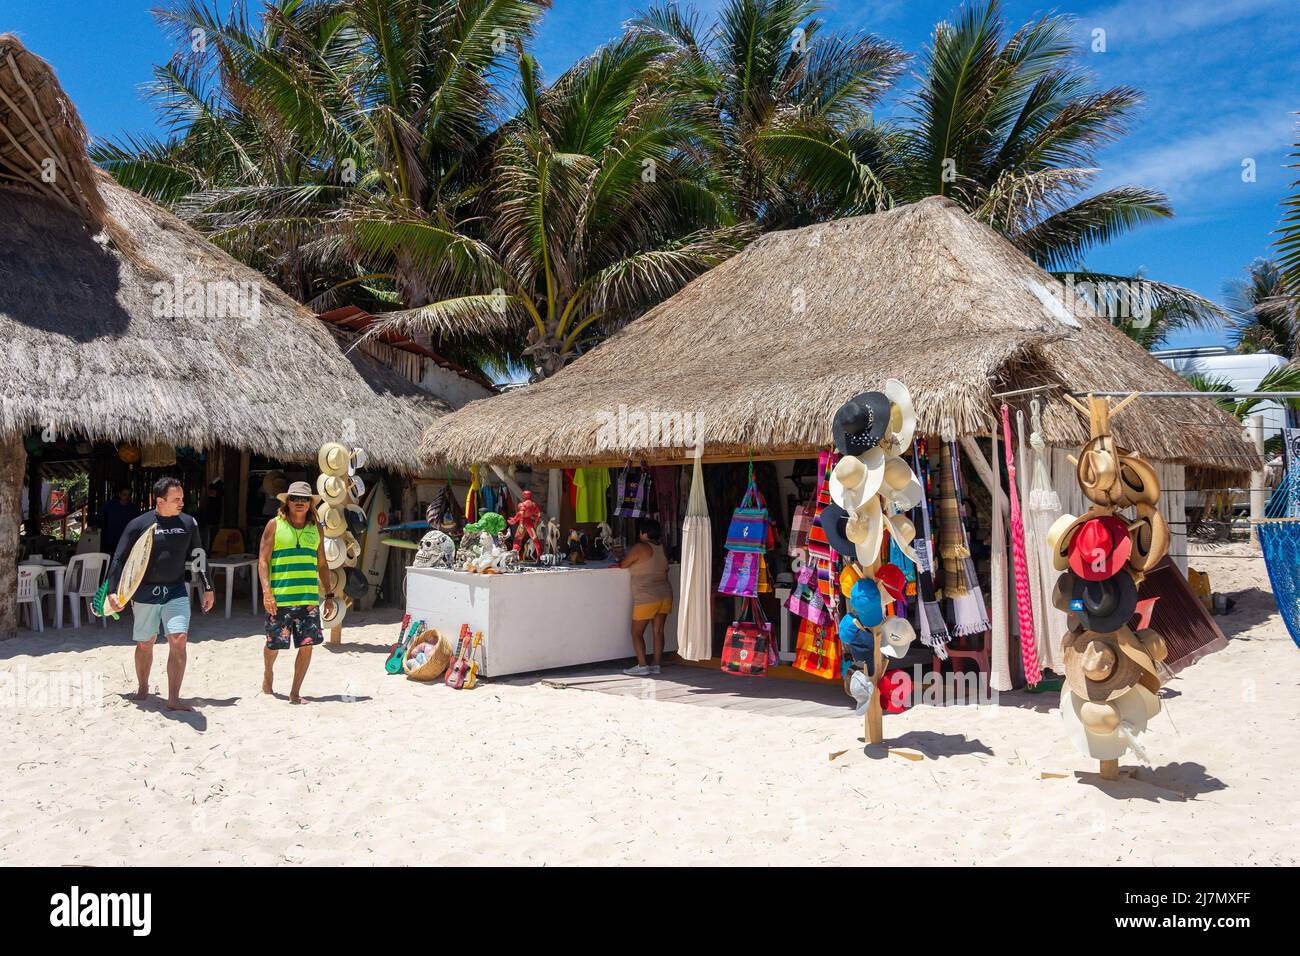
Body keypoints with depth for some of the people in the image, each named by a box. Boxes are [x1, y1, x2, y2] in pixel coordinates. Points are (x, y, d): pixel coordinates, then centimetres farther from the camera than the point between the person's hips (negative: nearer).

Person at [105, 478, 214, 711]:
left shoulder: (188, 523, 3)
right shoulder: (139, 525, -7)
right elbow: (119, 559, -3)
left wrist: (207, 588, 13)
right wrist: (112, 591, -9)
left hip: (176, 591, 1)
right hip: (145, 593, -1)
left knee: (178, 640, -13)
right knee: (145, 644, 12)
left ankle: (173, 699, -7)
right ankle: (143, 688, 36)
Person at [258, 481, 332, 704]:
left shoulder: (315, 528, 11)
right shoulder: (275, 525, 1)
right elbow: (262, 560, -3)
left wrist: (328, 595, 14)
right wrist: (266, 591, -13)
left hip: (309, 597, 3)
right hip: (280, 598, -3)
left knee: (307, 645, -1)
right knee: (274, 644, 7)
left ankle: (295, 692, 12)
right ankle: (267, 674, 38)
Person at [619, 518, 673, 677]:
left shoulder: (639, 548, -11)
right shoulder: (662, 548, 9)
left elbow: (623, 565, -2)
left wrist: (618, 563, 19)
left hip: (647, 598, -7)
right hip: (665, 594, 7)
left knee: (637, 633, 1)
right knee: (658, 631, 9)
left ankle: (642, 665, -6)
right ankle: (656, 665, 10)